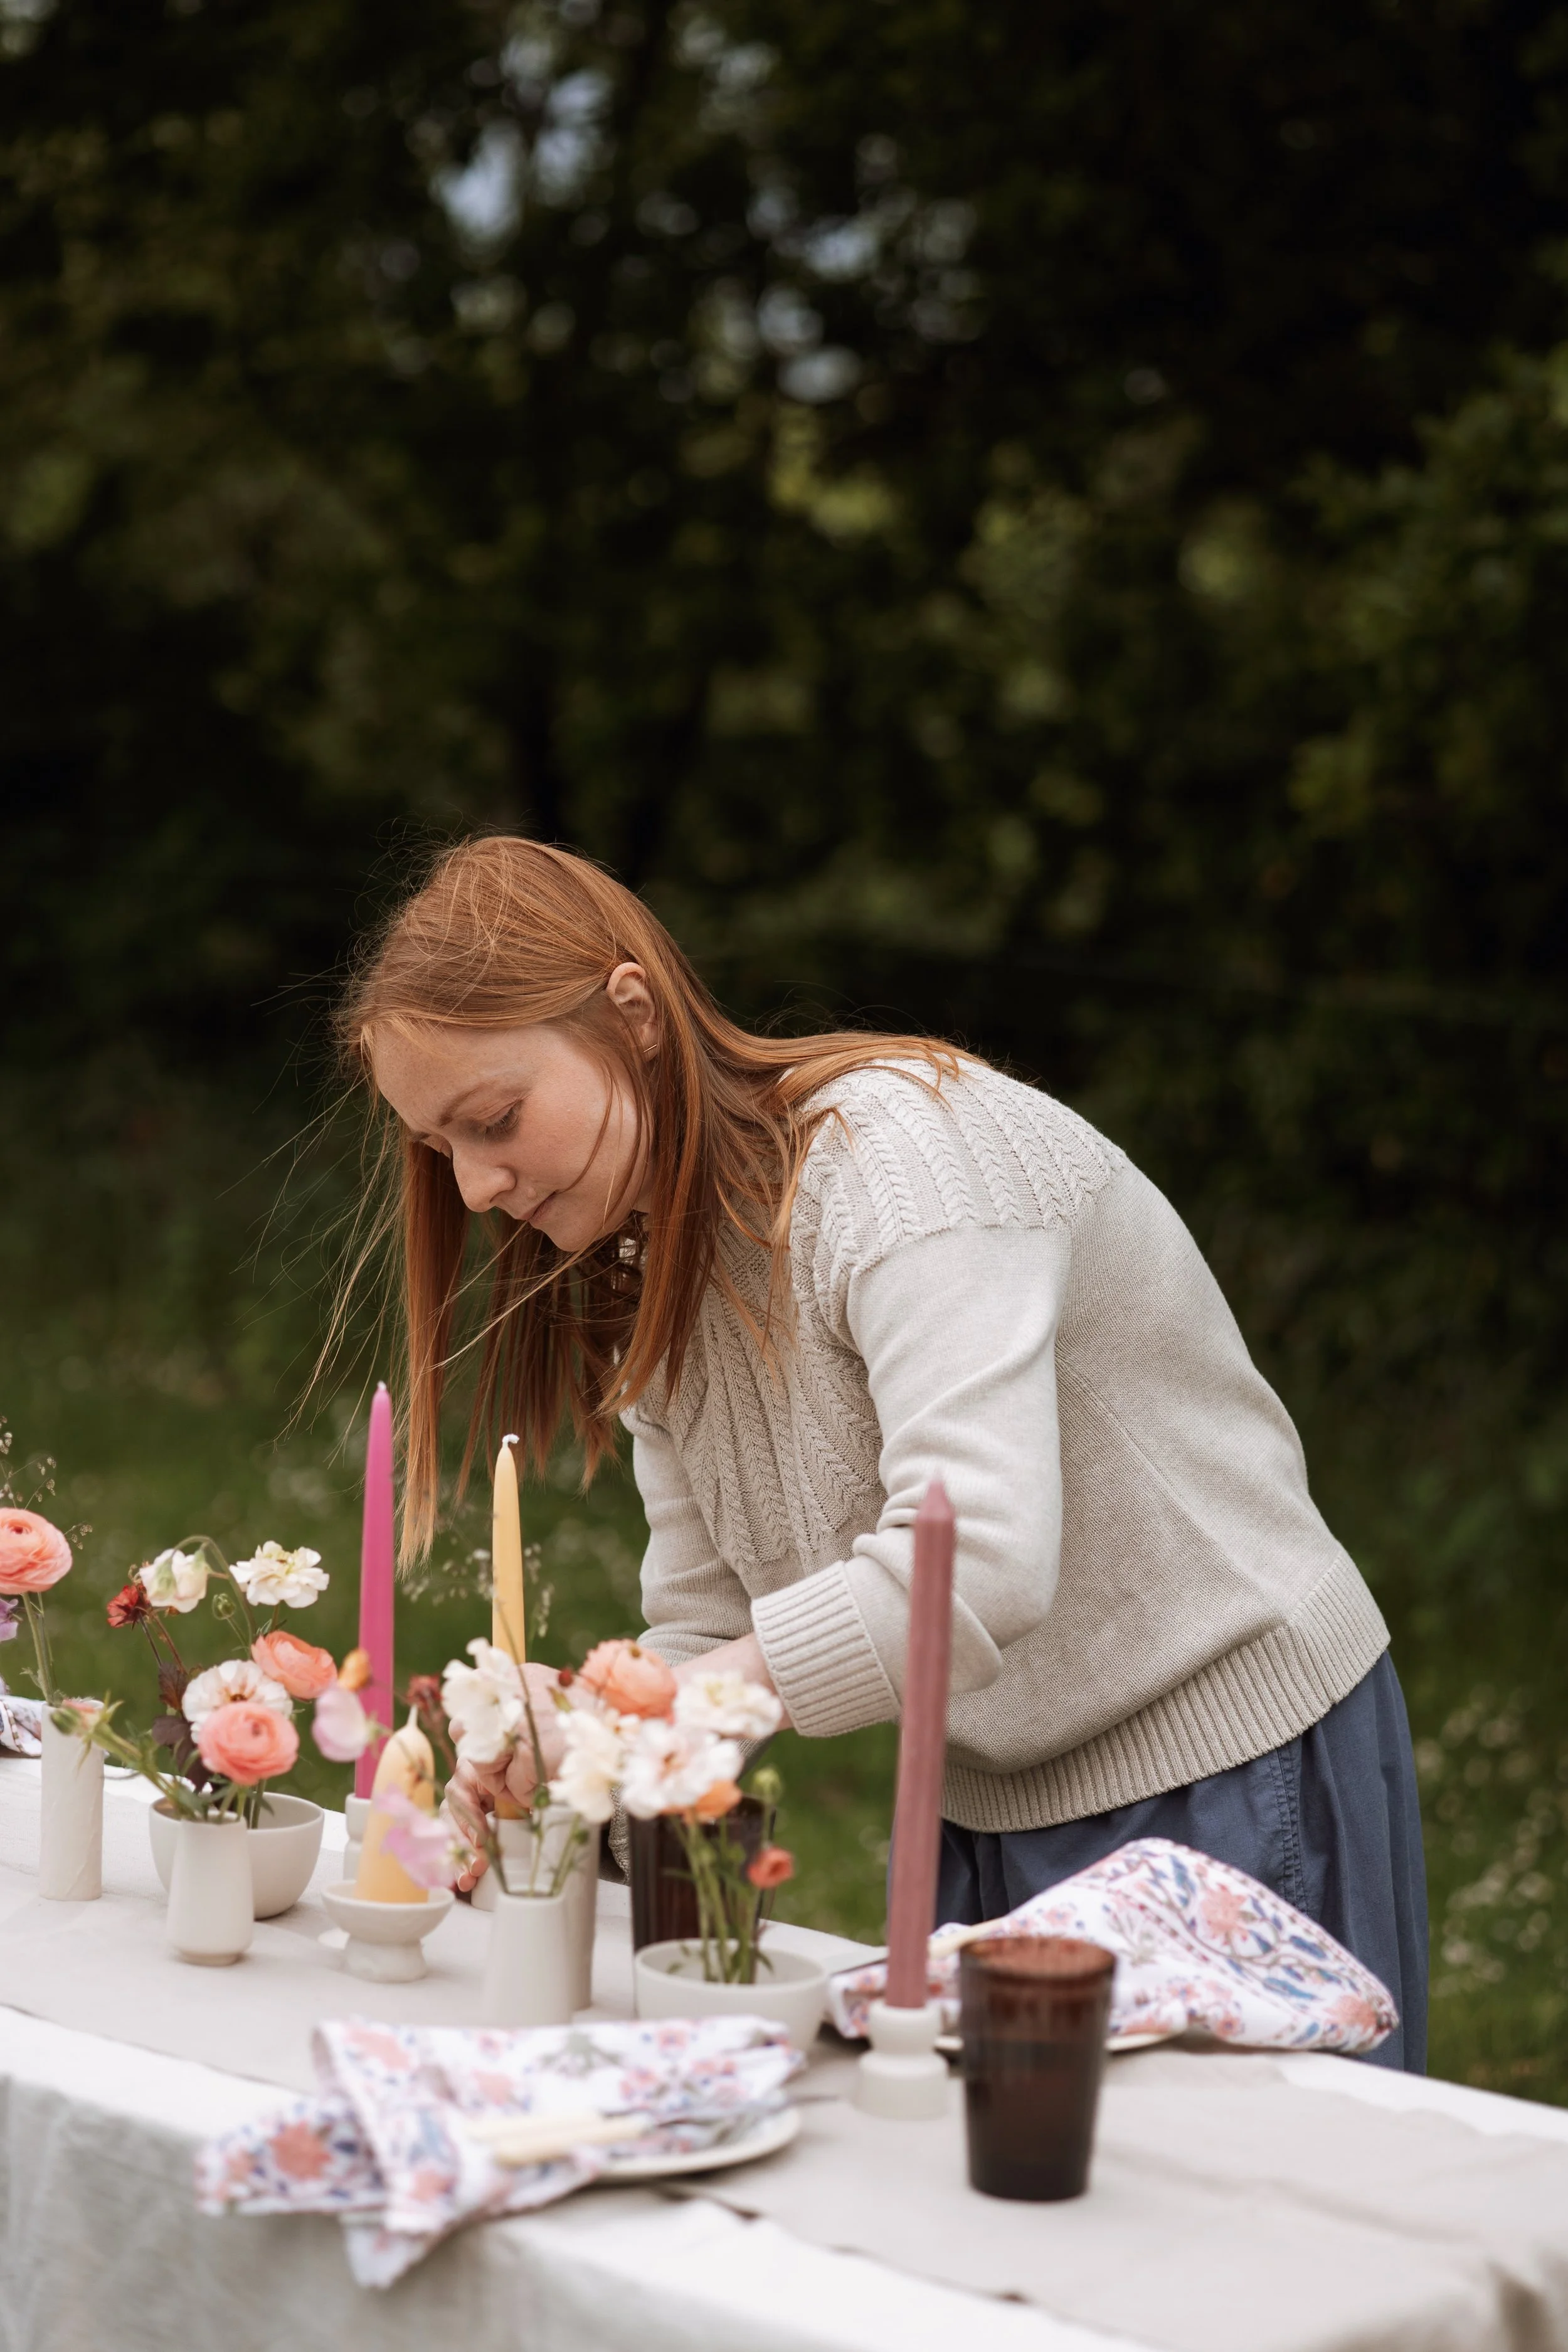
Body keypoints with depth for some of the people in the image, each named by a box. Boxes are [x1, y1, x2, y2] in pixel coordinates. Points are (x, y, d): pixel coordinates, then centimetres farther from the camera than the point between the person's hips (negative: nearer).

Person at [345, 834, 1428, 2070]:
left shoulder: (907, 1153, -22)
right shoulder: (657, 1276, 7)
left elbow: (980, 1568, -34)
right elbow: (701, 1631, 5)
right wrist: (544, 1790, -15)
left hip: (1228, 1785, -8)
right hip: (996, 1818, 8)